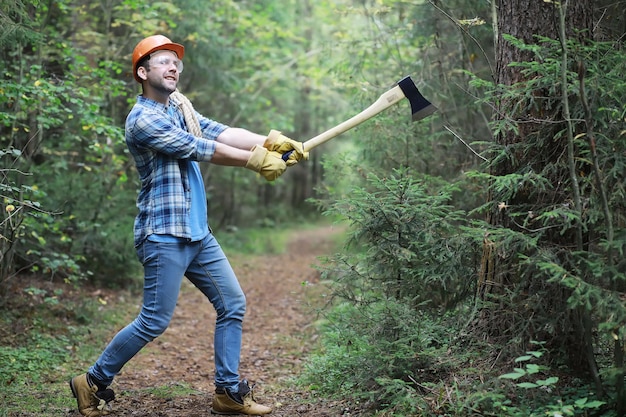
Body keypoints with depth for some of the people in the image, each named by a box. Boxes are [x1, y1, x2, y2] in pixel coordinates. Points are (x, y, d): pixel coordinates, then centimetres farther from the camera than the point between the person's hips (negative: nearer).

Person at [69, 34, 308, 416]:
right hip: (164, 236, -9)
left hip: (199, 234, 9)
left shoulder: (180, 108, 13)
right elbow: (201, 149, -16)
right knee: (155, 321, -6)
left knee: (233, 304, 8)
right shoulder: (143, 119, -13)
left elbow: (222, 132, -3)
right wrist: (256, 161, -12)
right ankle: (94, 382, 14)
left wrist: (270, 142, -17)